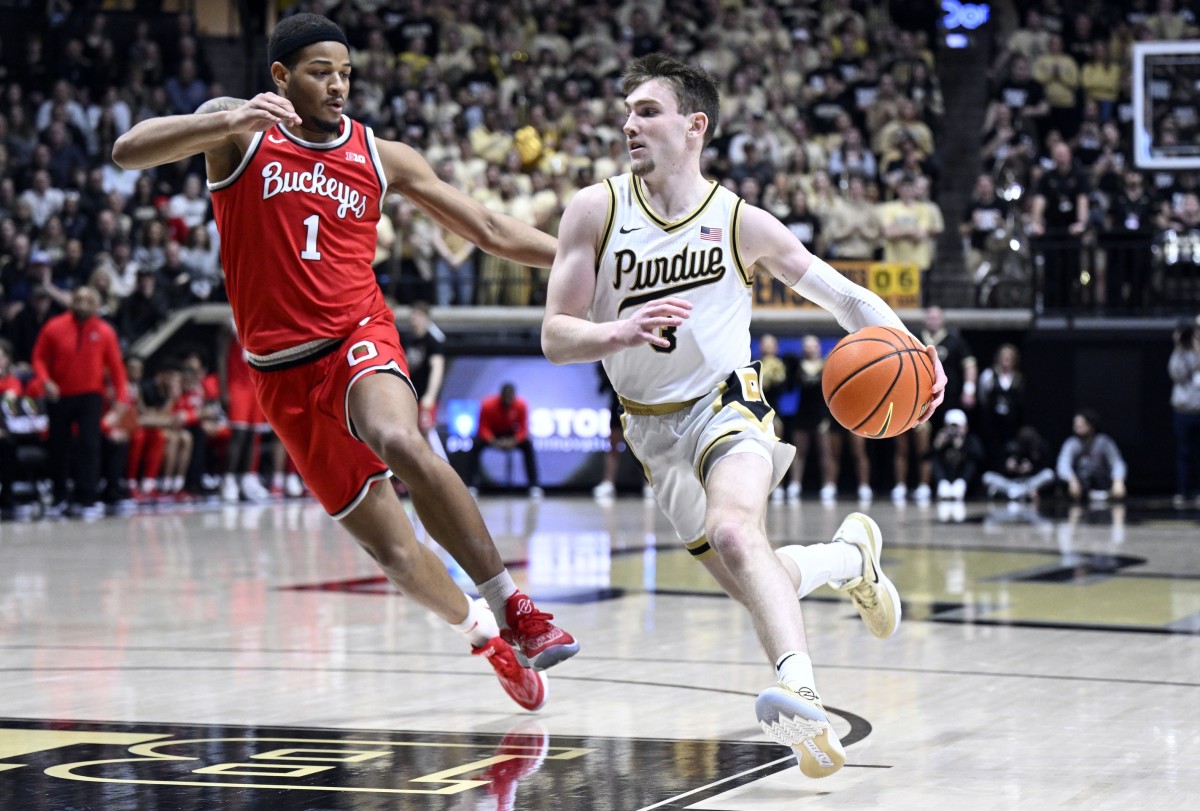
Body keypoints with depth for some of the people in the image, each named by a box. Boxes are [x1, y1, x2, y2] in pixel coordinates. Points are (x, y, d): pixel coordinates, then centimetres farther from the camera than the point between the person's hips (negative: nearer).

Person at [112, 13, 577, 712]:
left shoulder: (381, 157, 7)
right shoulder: (243, 132, 0)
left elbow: (491, 230, 12)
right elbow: (128, 151, -16)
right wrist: (228, 122, -32)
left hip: (360, 339, -1)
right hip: (283, 368, 1)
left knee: (400, 441, -35)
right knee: (391, 546, 1)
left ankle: (512, 610, -28)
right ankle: (488, 642, 23)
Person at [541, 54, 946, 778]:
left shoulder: (742, 223, -8)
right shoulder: (597, 210, -6)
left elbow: (847, 296, 2)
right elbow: (555, 337, -8)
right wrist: (622, 333, -30)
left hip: (727, 403, -4)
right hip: (655, 428, 4)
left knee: (734, 532, -34)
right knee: (757, 584, 7)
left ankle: (803, 693, -52)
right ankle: (851, 556, 37)